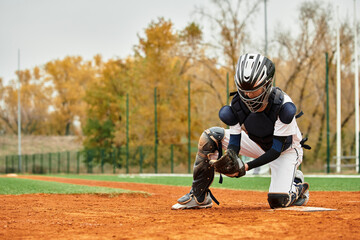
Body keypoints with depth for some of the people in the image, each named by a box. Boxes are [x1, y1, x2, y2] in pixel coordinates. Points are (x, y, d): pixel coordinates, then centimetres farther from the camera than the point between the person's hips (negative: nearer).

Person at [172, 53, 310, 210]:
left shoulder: (283, 106, -34)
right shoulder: (237, 104, -22)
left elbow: (277, 150, -30)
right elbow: (234, 144, -19)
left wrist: (247, 166, -39)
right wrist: (232, 160, -42)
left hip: (286, 149, -4)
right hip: (257, 144, 5)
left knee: (278, 201, -26)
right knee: (210, 137, -16)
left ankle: (298, 187, 13)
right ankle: (199, 196, -7)